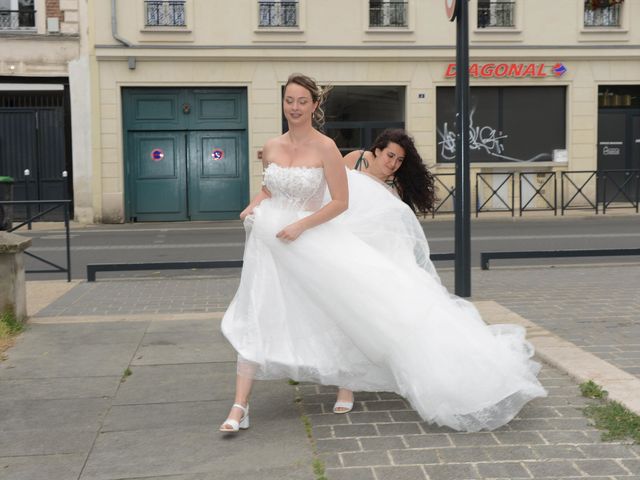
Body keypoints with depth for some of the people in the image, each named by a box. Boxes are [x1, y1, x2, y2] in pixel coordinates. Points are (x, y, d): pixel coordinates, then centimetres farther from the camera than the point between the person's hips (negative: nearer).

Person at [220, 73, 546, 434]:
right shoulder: (272, 148, 3)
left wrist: (300, 225, -17)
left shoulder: (325, 148, -10)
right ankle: (240, 407, 6)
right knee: (256, 323, 1)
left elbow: (341, 202, -10)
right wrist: (254, 205, 1)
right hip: (270, 242, 4)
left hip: (309, 242, -3)